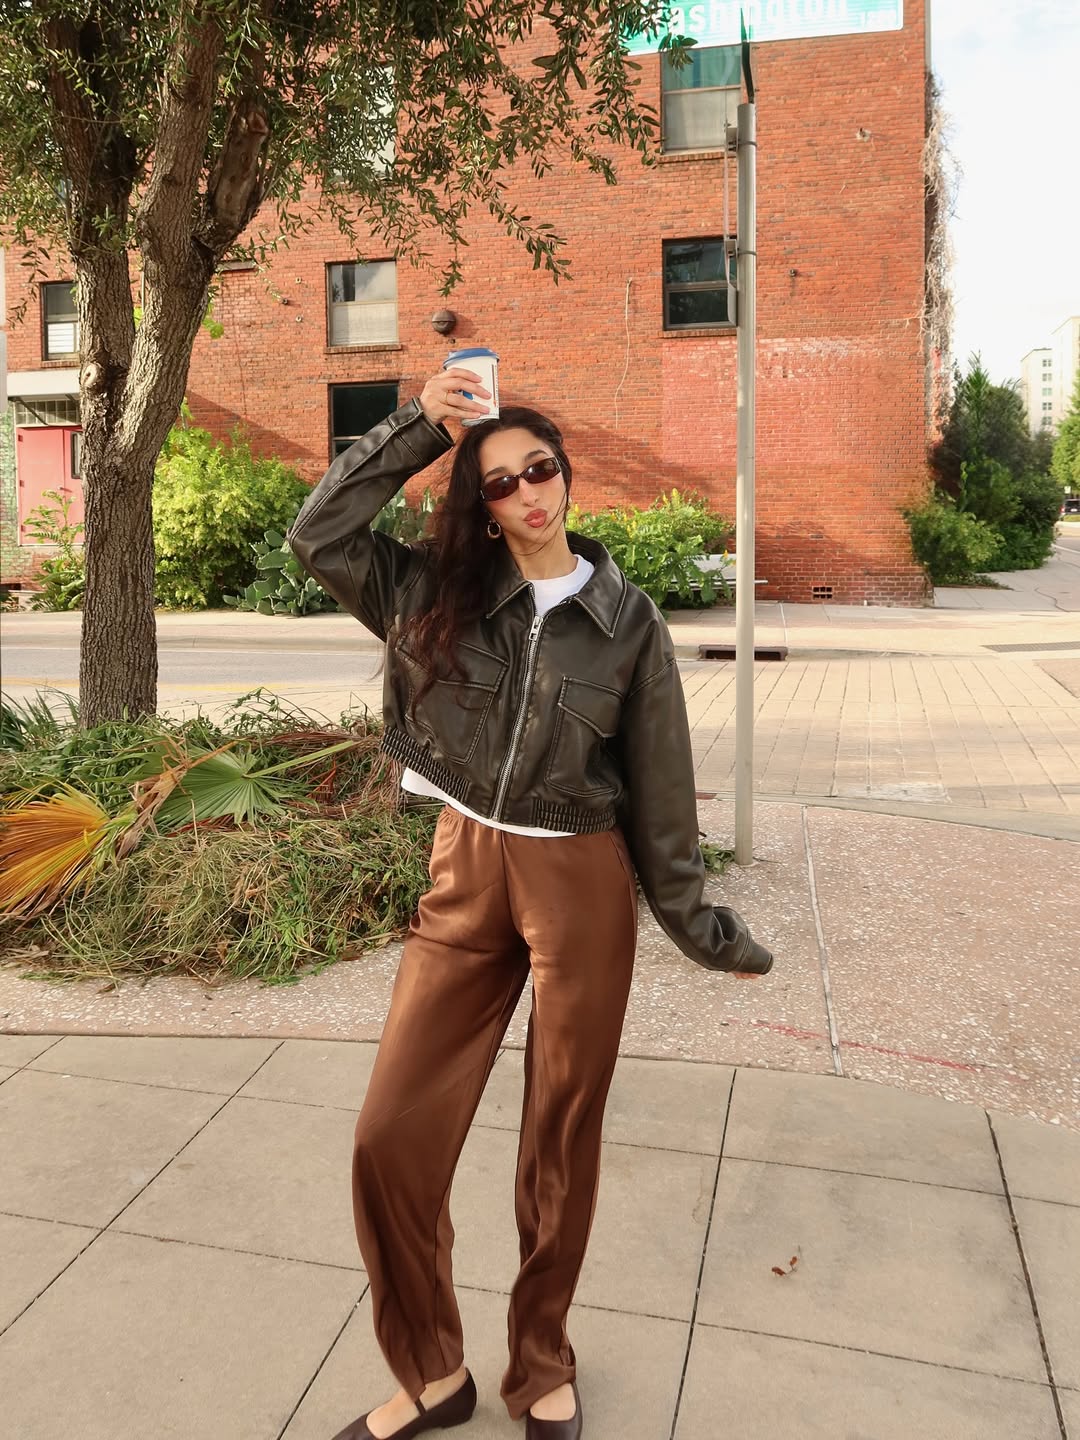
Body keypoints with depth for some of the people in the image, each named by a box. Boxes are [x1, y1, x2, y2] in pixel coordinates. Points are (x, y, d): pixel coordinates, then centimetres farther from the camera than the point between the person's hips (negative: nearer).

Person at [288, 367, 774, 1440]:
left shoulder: (626, 621, -3)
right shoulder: (436, 596, 2)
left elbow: (658, 786, 1)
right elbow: (318, 536, -3)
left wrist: (699, 926, 5)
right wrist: (414, 426, -8)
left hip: (583, 888, -2)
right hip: (464, 878, 2)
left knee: (562, 1140, 11)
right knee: (393, 1135, 1)